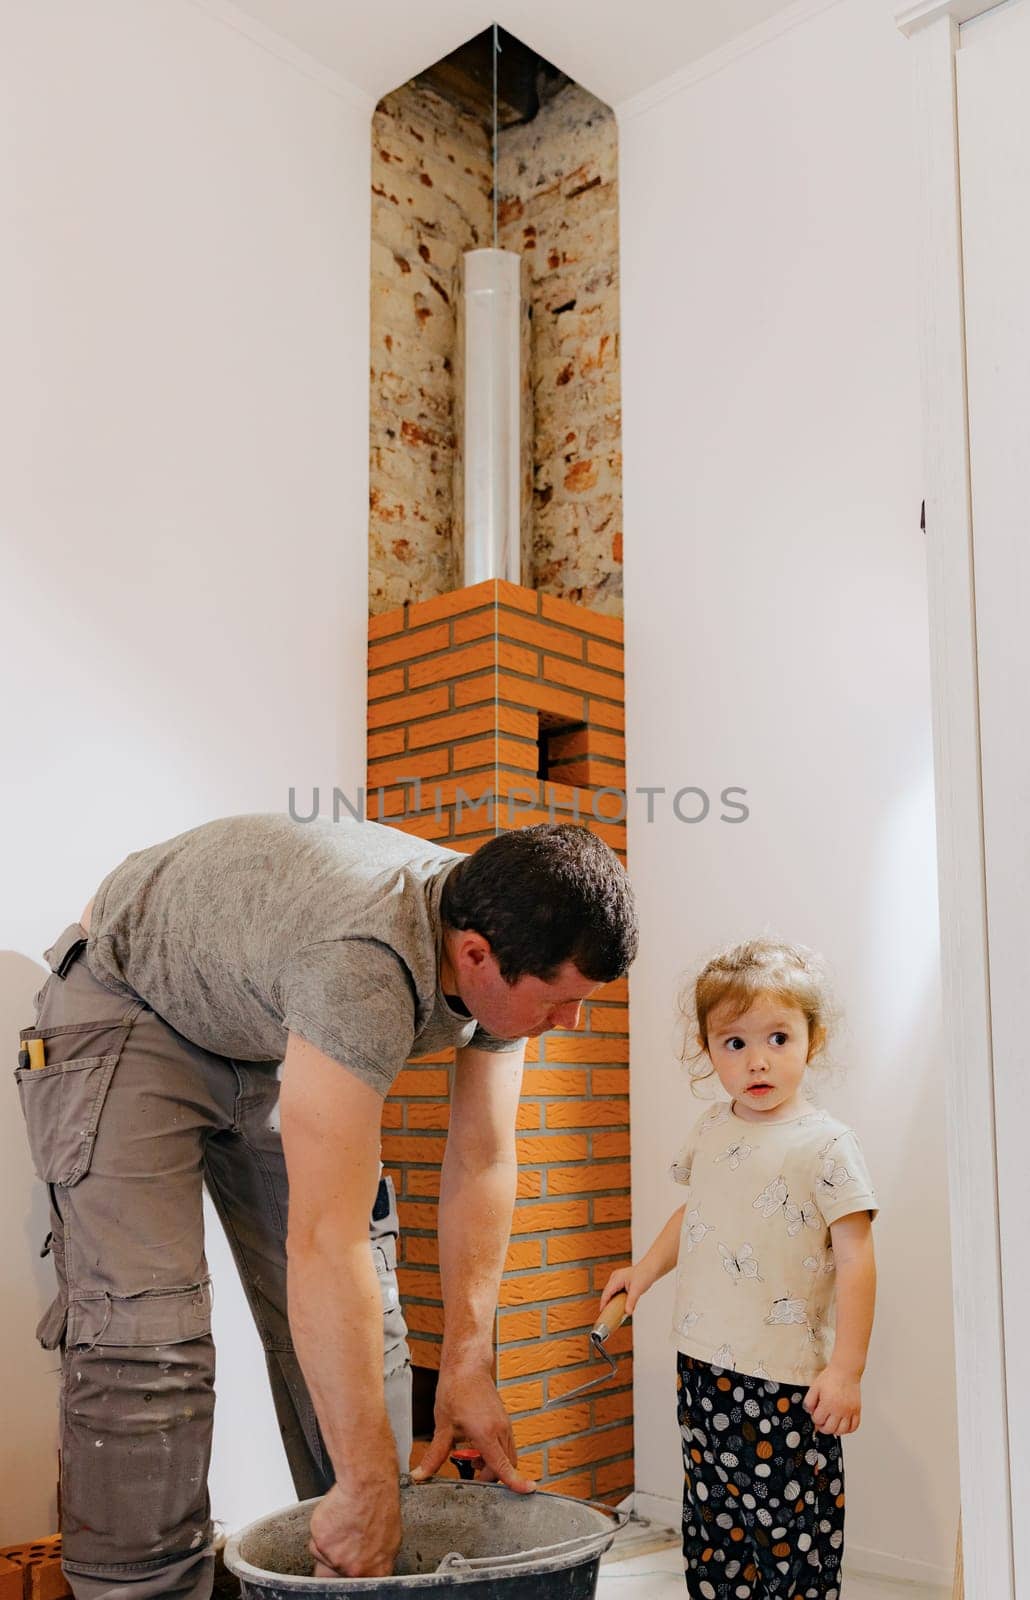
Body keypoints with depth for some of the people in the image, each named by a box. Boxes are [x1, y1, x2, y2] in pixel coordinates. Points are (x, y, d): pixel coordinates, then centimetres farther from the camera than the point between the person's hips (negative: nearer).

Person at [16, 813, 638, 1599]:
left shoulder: (508, 949, -19)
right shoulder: (365, 968, -43)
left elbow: (482, 1163, -10)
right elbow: (325, 1243, -43)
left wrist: (467, 1366, -11)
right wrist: (368, 1482, -38)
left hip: (275, 1041, 7)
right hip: (134, 1008, -6)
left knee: (361, 1323, 3)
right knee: (144, 1332, -18)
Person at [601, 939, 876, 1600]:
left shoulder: (825, 1143, -13)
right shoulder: (712, 1132, 6)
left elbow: (855, 1258, -14)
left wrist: (846, 1369, -17)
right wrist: (648, 1268, 25)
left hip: (784, 1378, -6)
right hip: (703, 1364, 7)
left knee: (787, 1526, 2)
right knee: (711, 1519, 17)